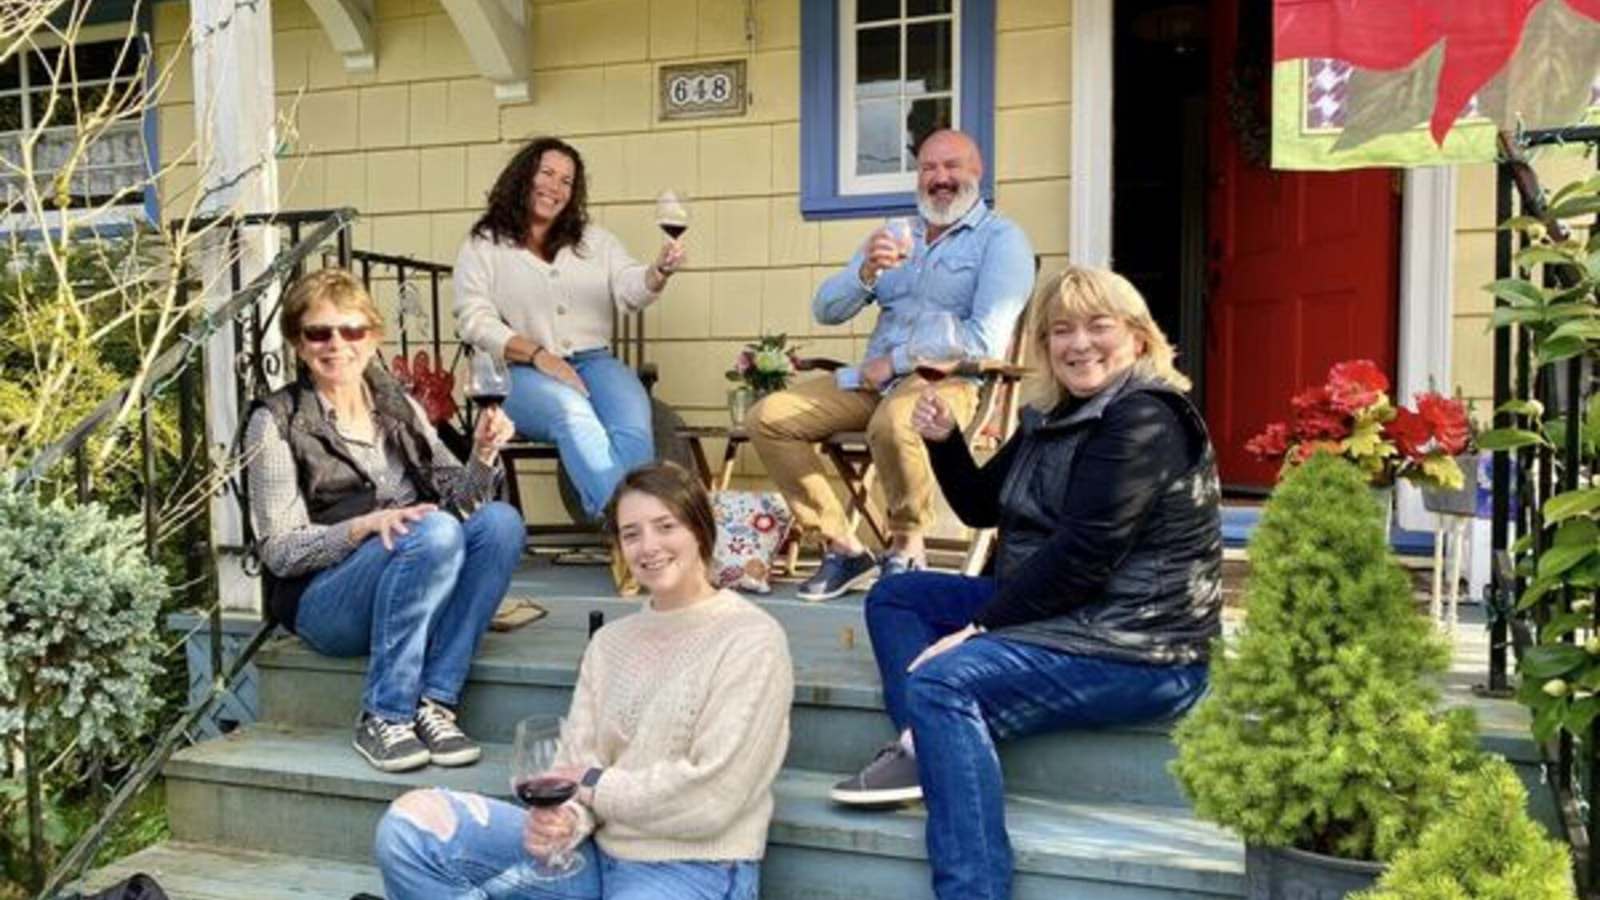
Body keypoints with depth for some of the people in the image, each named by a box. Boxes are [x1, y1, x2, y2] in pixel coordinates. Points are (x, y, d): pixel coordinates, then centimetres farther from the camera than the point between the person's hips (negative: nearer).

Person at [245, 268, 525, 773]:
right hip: (323, 605, -4)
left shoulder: (399, 405, 15)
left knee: (500, 521, -24)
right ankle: (382, 717, -23)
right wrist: (368, 524, -22)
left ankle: (434, 702, -24)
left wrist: (483, 455, -11)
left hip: (418, 593, 5)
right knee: (435, 532, -33)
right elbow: (279, 552, -6)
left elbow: (459, 499, 11)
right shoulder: (276, 423, 1)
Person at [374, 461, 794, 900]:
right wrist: (569, 817, -18)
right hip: (599, 849, 6)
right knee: (409, 825, -8)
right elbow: (578, 759, 4)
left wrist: (596, 787, -6)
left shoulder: (751, 639, -9)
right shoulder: (609, 641, 11)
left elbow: (712, 797, -15)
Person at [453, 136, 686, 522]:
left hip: (594, 362, 3)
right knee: (575, 414, -37)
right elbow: (475, 320, 0)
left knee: (633, 428, -32)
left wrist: (659, 272, -19)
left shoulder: (595, 240, 21)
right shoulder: (482, 246, 12)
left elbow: (631, 289, 6)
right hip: (521, 373, -3)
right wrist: (539, 355, -14)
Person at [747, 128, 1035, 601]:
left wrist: (894, 361, -12)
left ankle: (907, 549, -13)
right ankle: (842, 547, -6)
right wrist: (867, 271, -10)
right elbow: (826, 310, 10)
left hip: (950, 380, -6)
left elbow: (986, 339, -13)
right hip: (874, 380, 6)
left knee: (892, 422, -38)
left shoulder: (1001, 239, 0)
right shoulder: (894, 235, 19)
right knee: (767, 417, -9)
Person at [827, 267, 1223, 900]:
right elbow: (982, 506, 18)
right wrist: (943, 440, 0)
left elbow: (1083, 556, -23)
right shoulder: (1056, 418, 13)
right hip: (1060, 614, 11)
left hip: (1137, 651, -11)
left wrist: (980, 627, -19)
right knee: (895, 596, 13)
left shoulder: (1144, 421, -15)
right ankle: (921, 744, -11)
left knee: (944, 679, -29)